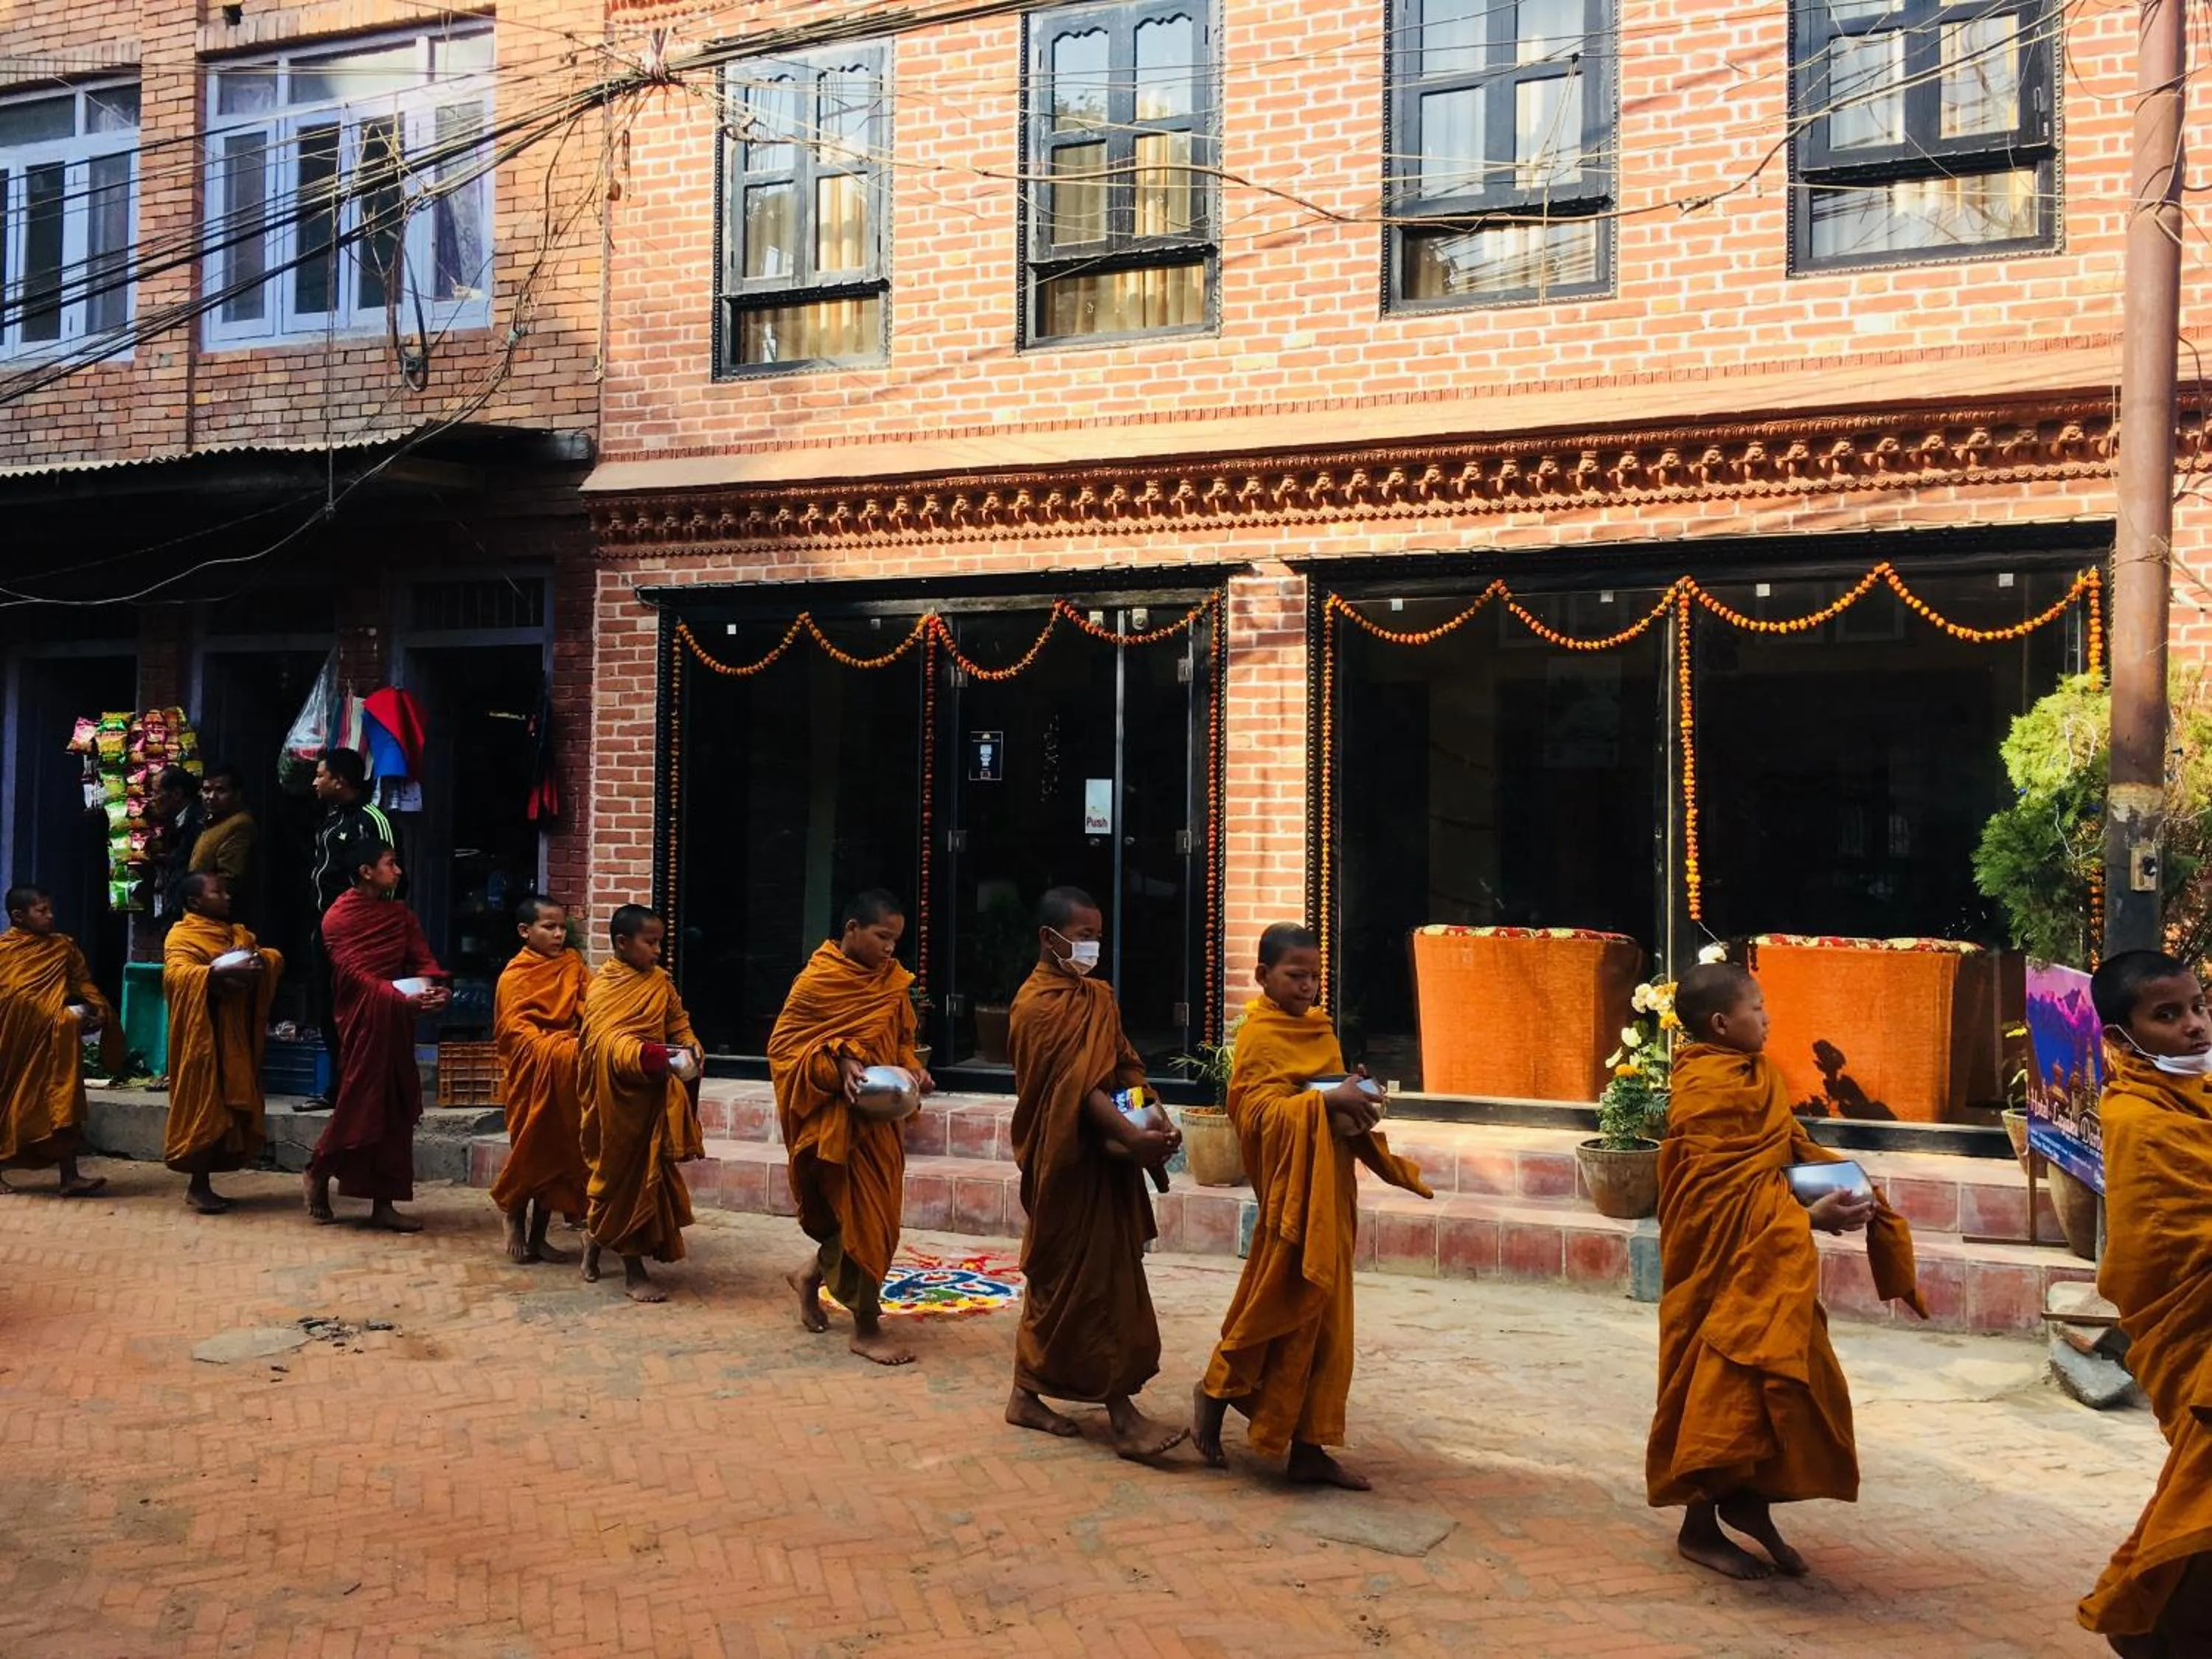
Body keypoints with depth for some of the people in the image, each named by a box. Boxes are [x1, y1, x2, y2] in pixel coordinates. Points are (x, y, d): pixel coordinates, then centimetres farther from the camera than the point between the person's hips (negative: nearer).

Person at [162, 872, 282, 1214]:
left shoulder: (239, 934, 18)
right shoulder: (181, 936, -5)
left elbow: (275, 958, 12)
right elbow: (176, 973, -22)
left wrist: (259, 960, -12)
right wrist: (222, 972, -35)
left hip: (237, 1036, 7)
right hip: (204, 1036, -7)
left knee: (232, 1106, 7)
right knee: (204, 1105, -6)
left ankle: (202, 1184, 15)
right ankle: (197, 1186, 1)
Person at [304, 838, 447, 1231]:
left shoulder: (400, 914, 12)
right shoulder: (339, 917, -6)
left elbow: (423, 958, 3)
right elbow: (355, 973, -16)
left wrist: (436, 988, -20)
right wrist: (403, 999, -30)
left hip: (397, 1019, 6)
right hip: (363, 1017, -6)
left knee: (396, 1109, 5)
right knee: (361, 1102, -3)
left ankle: (383, 1204, 11)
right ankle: (319, 1174, 23)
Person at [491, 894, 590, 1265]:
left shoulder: (572, 964, 7)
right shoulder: (515, 976, -8)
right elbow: (515, 1029, -15)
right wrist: (554, 1048, -28)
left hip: (566, 1075, 5)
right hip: (531, 1074, -5)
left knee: (557, 1152, 8)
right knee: (530, 1150, 1)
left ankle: (538, 1237, 19)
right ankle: (514, 1216, 28)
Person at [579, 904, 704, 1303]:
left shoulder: (660, 980, 8)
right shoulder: (603, 987, -11)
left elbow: (678, 1020, 13)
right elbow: (606, 1037, -23)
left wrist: (689, 1047, -8)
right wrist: (643, 1054, -38)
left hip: (654, 1093, 6)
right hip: (619, 1094, -6)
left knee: (647, 1172, 12)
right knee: (624, 1170, 2)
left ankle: (596, 1236, 35)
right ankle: (633, 1272, 9)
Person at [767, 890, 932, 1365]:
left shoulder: (893, 979, 7)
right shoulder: (816, 980, -12)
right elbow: (782, 1045, -10)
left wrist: (913, 1068, -3)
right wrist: (837, 1064, -23)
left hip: (882, 1116, 7)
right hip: (839, 1117, -7)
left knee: (873, 1213, 14)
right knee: (865, 1215, -4)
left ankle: (812, 1273, 40)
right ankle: (866, 1328, 9)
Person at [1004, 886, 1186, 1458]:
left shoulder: (1099, 997, 13)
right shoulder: (1038, 1006, -15)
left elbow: (1125, 1066, 10)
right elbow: (1076, 1084, -24)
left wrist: (1155, 1124, -8)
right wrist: (1132, 1137, -34)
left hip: (1105, 1161, 8)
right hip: (1068, 1163, -8)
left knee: (1056, 1278, 14)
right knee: (1092, 1280, -5)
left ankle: (1027, 1394, 24)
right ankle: (1122, 1415, -1)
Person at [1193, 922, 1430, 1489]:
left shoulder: (1318, 1028, 14)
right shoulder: (1260, 1034, -11)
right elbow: (1256, 1110, -20)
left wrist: (1355, 1101, -1)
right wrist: (1326, 1101, -29)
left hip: (1331, 1192, 8)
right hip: (1292, 1192, -8)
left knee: (1324, 1320, 9)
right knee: (1280, 1308, -1)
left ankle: (1308, 1448, 15)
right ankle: (1217, 1392, 21)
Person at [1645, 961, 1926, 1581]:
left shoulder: (1756, 1076, 9)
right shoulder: (1705, 1094, -20)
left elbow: (1790, 1146, 16)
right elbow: (1724, 1194, -24)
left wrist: (1841, 1182, -1)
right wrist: (1809, 1215, -28)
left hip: (1769, 1266, 9)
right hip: (1726, 1264, -9)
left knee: (1778, 1380, 13)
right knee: (1725, 1385, -1)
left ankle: (1749, 1501, 27)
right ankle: (1699, 1529, 13)